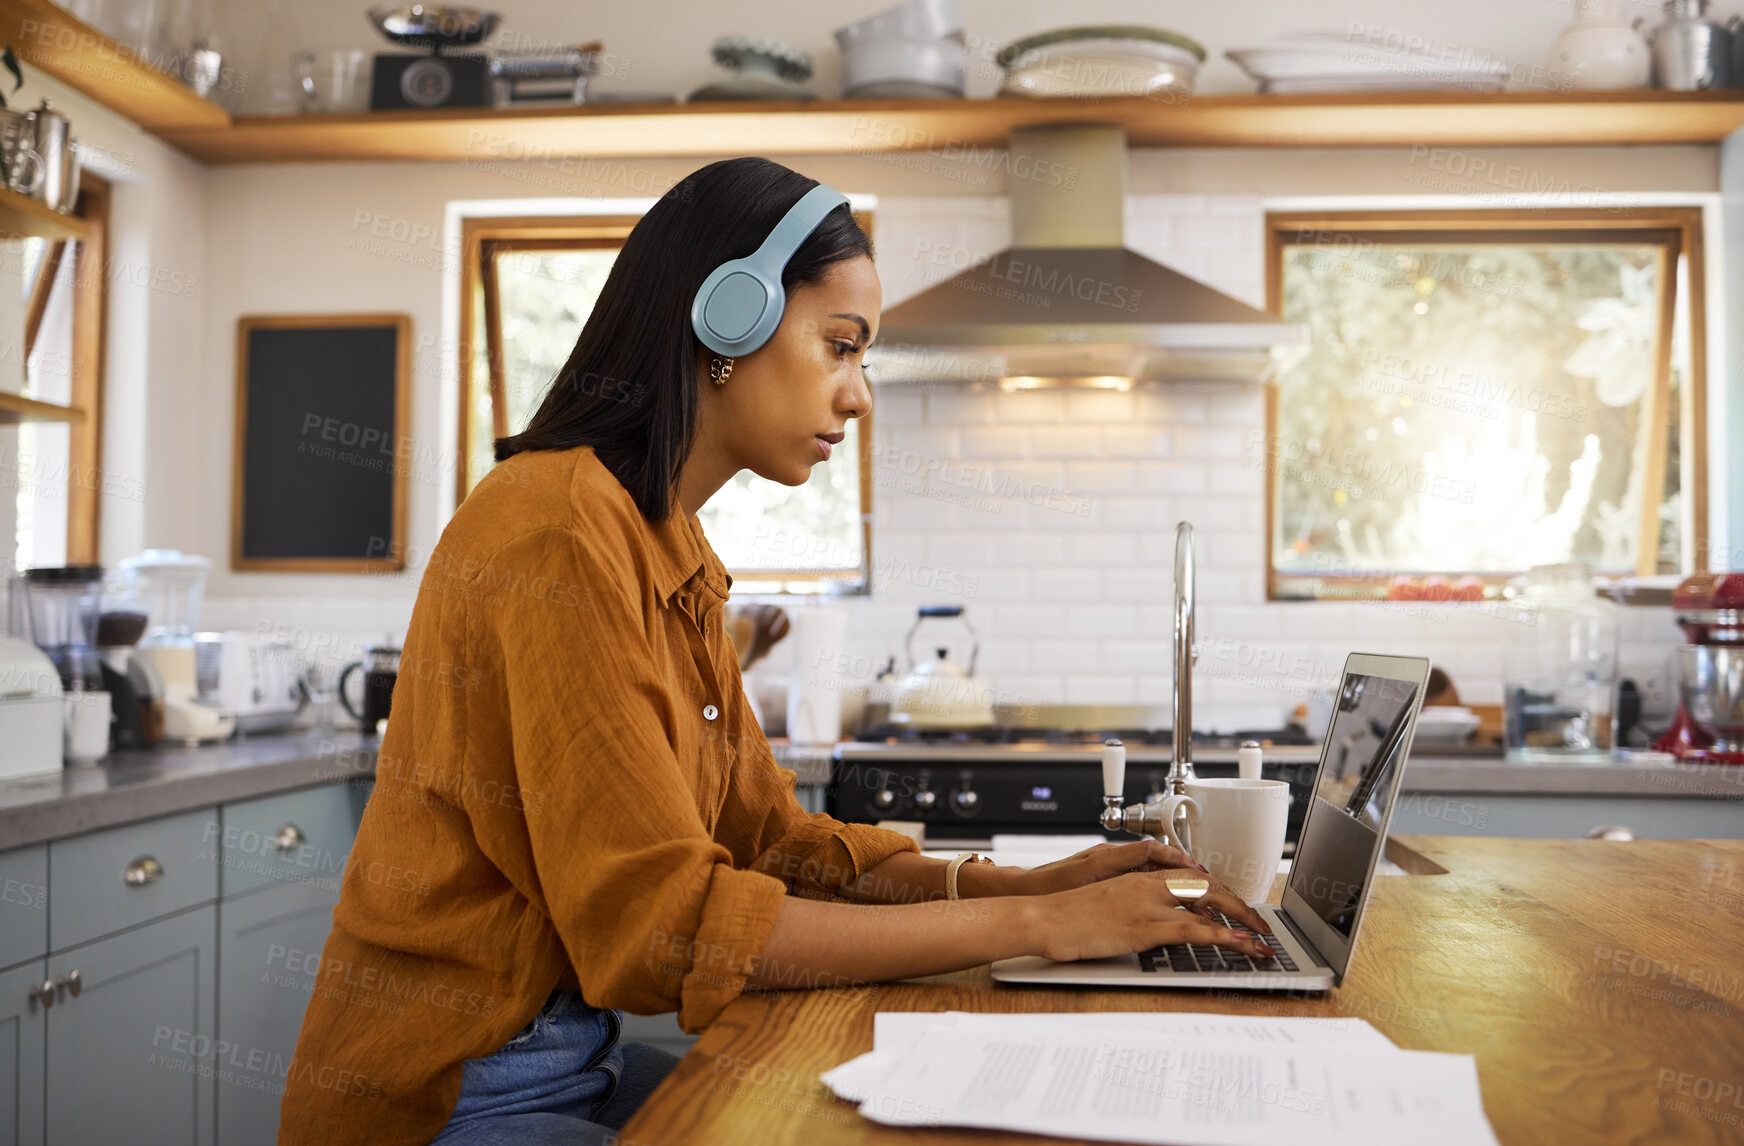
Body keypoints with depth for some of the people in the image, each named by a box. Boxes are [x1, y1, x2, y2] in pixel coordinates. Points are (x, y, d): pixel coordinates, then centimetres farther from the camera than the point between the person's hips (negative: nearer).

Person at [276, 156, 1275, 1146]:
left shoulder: (670, 552, 8)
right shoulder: (564, 532, -21)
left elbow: (770, 837, 6)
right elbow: (662, 928, -24)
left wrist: (1038, 884, -6)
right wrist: (1039, 926, -20)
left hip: (576, 1057, 8)